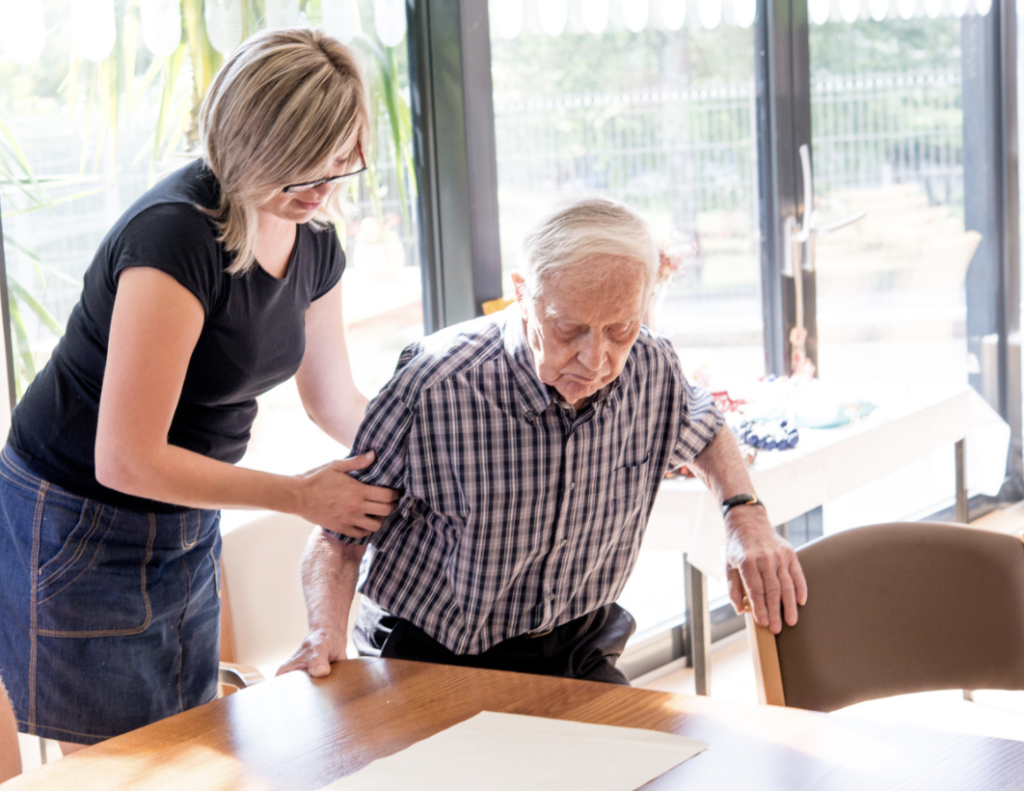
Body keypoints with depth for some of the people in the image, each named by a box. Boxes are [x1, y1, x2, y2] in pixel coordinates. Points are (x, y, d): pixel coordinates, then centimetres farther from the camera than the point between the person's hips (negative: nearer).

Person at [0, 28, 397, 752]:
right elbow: (127, 460, -29)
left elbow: (337, 404, 15)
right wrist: (300, 495, -20)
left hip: (187, 525, 8)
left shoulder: (314, 242, -2)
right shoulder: (177, 236, -29)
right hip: (82, 530, -8)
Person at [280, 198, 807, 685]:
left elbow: (703, 432, 20)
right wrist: (326, 633, -30)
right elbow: (339, 535, -10)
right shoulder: (435, 389, -22)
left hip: (577, 652, 4)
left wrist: (745, 513, 1)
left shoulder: (651, 369, -6)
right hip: (438, 661, -3)